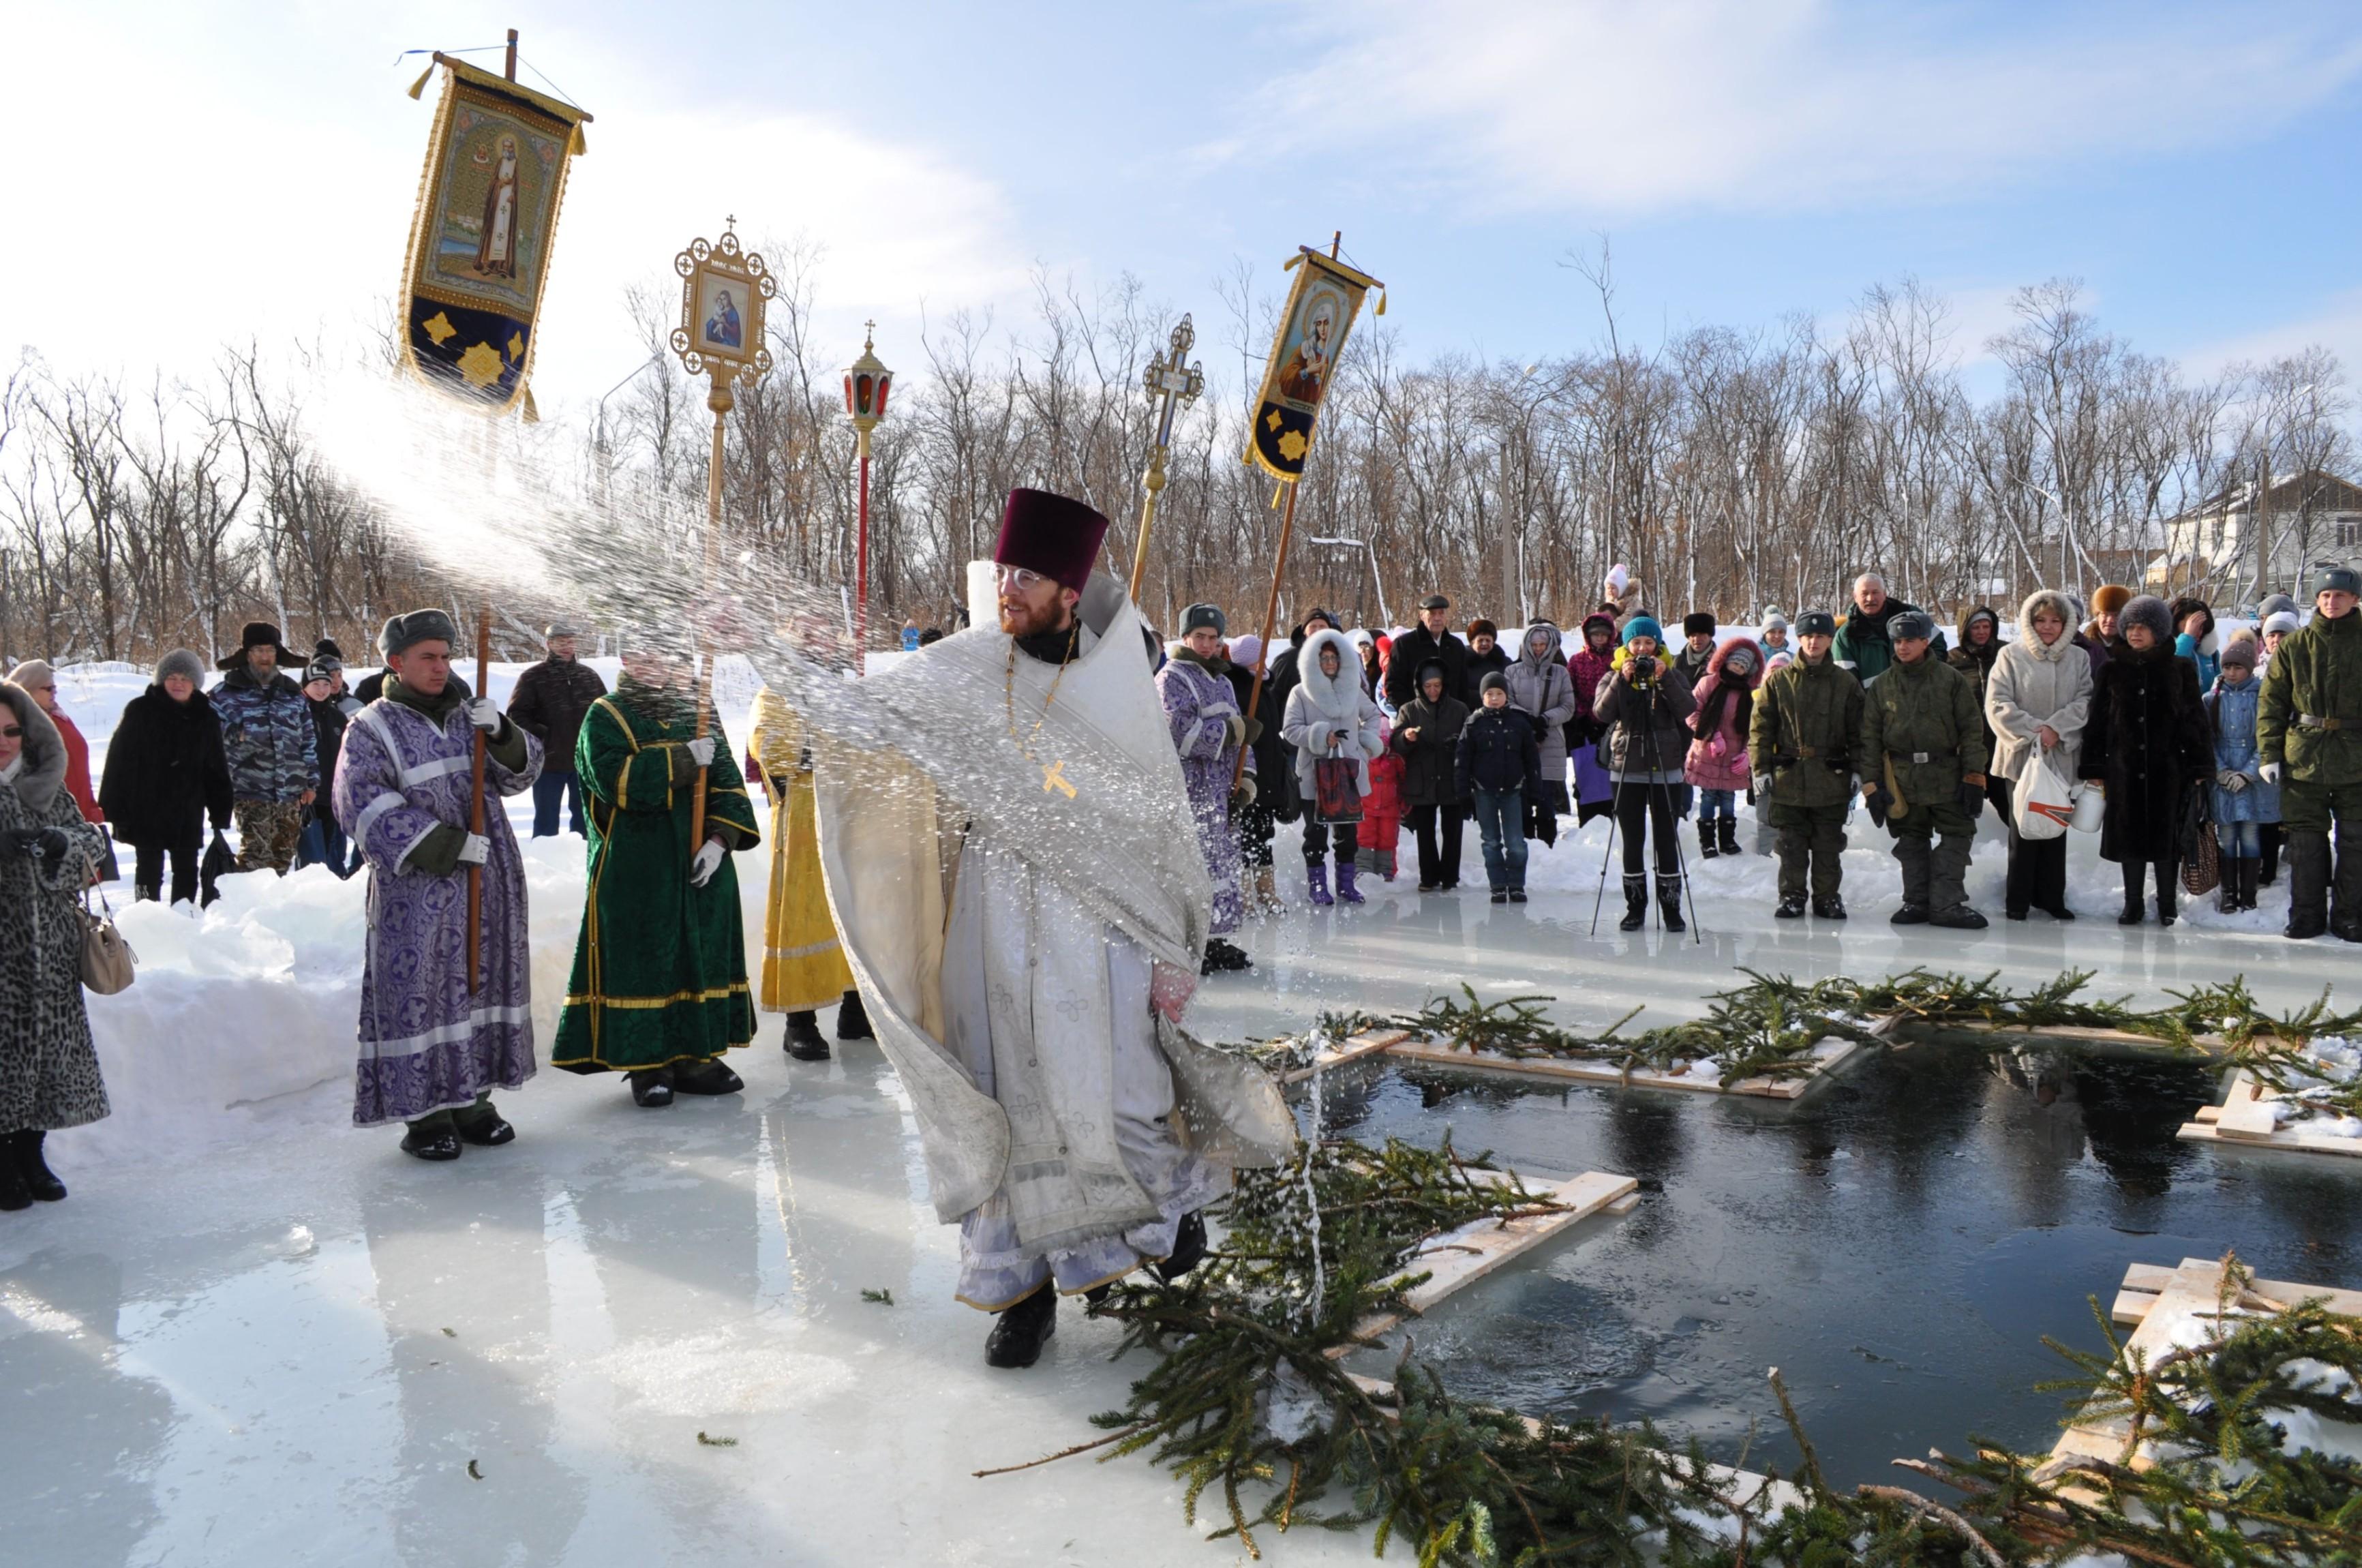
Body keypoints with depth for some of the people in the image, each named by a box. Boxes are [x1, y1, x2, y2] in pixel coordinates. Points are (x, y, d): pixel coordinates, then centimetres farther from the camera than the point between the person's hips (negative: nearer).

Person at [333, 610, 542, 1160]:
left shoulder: (468, 715, 12)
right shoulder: (372, 728, -3)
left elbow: (519, 774, 10)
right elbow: (363, 805, -13)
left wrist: (501, 734, -12)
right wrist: (445, 845, -18)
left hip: (490, 885, 5)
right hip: (418, 892, -5)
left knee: (482, 984, 10)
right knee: (420, 992, -4)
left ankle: (472, 1099, 22)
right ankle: (423, 1110, 7)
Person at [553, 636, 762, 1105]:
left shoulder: (698, 715, 13)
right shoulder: (606, 717, -2)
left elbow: (727, 782, 8)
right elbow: (616, 779, -19)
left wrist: (720, 838, -6)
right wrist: (685, 759, -18)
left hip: (703, 868, 5)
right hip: (634, 873, -5)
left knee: (705, 957, 8)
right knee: (643, 962, -2)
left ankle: (695, 1056, 19)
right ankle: (647, 1063, 8)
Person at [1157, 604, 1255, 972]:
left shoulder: (1222, 681, 21)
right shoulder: (1172, 677, -7)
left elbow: (1241, 735, 23)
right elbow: (1181, 731, -19)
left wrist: (1245, 777, 9)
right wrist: (1232, 731, -14)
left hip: (1221, 790, 9)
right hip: (1188, 788, -9)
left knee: (1224, 859, 12)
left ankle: (1213, 938, 21)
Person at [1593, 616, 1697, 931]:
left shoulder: (1671, 675, 6)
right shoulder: (1614, 676, 6)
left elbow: (1689, 711, -11)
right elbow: (1602, 712, -12)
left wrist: (1665, 679, -19)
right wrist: (1622, 679, -21)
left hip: (1665, 768, -1)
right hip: (1626, 769, 1)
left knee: (1666, 838, 1)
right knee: (1632, 839, 6)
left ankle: (1671, 907, 8)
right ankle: (1635, 906, 14)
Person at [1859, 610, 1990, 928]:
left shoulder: (1952, 680, 0)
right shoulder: (1881, 686, 6)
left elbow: (1972, 729, -1)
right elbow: (1869, 737, 6)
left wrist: (1973, 777, -6)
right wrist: (1872, 782, 0)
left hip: (1947, 776, -1)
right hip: (1902, 779, 2)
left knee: (1956, 837, -3)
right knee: (1912, 842, 8)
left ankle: (1947, 904, 1)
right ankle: (1916, 901, 17)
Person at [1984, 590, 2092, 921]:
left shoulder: (2078, 658, 8)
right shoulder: (2011, 656, -1)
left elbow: (2085, 701, 1)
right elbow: (1997, 704, -6)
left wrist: (2057, 727, -14)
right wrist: (2034, 730, -14)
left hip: (2063, 757, 3)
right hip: (2021, 756, -3)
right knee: (2022, 829, 0)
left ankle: (2051, 897, 17)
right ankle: (2018, 900, 7)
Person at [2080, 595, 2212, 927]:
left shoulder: (2179, 670, 3)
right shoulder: (2113, 671, 7)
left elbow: (2195, 719, 3)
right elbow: (2097, 721, 7)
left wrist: (2201, 766, -3)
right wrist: (2094, 767, 2)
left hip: (2167, 767, -1)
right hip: (2125, 768, 1)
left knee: (2166, 835, 3)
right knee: (2130, 834, 6)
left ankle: (2166, 904, 16)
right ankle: (2132, 904, 16)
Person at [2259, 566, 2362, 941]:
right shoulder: (2295, 646, 6)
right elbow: (2272, 702, 5)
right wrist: (2269, 753, -1)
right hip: (2303, 756, 0)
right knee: (2305, 840, 4)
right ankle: (2306, 916, 11)